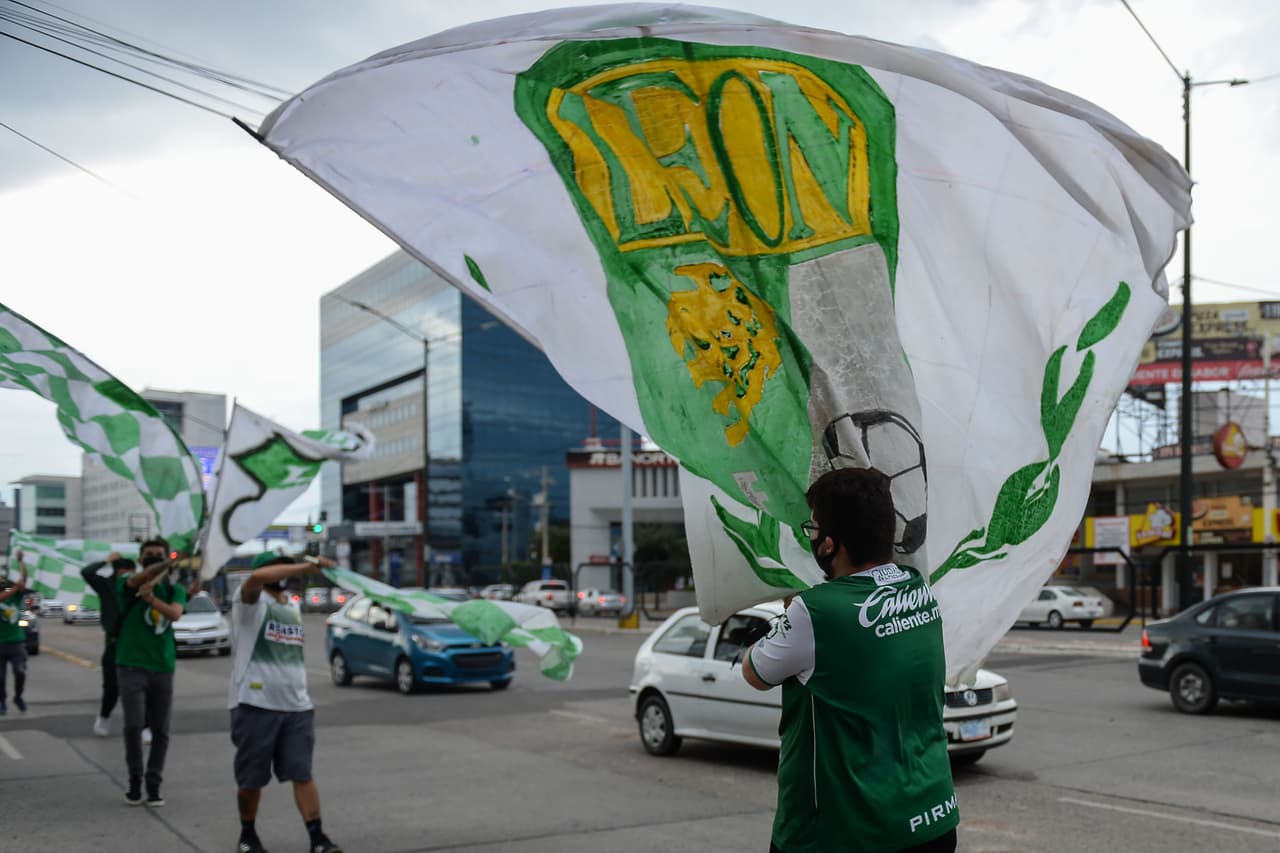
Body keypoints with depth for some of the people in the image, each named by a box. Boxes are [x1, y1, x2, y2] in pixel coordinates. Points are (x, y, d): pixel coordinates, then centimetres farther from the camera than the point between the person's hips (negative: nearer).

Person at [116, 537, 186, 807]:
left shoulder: (174, 590, 7)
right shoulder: (127, 583, 0)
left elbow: (175, 613, -15)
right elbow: (141, 577, -25)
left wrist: (152, 598, -34)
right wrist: (167, 567, -44)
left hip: (163, 668, 3)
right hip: (131, 666, -3)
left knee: (161, 730, 4)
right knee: (134, 725, -11)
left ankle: (154, 787, 13)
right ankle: (135, 781, 8)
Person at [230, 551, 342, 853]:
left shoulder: (293, 607, 17)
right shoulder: (251, 601, -5)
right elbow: (256, 578, -29)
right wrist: (309, 565, -30)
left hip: (297, 706, 5)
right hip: (255, 703, -5)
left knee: (303, 774, 0)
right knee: (251, 778, 6)